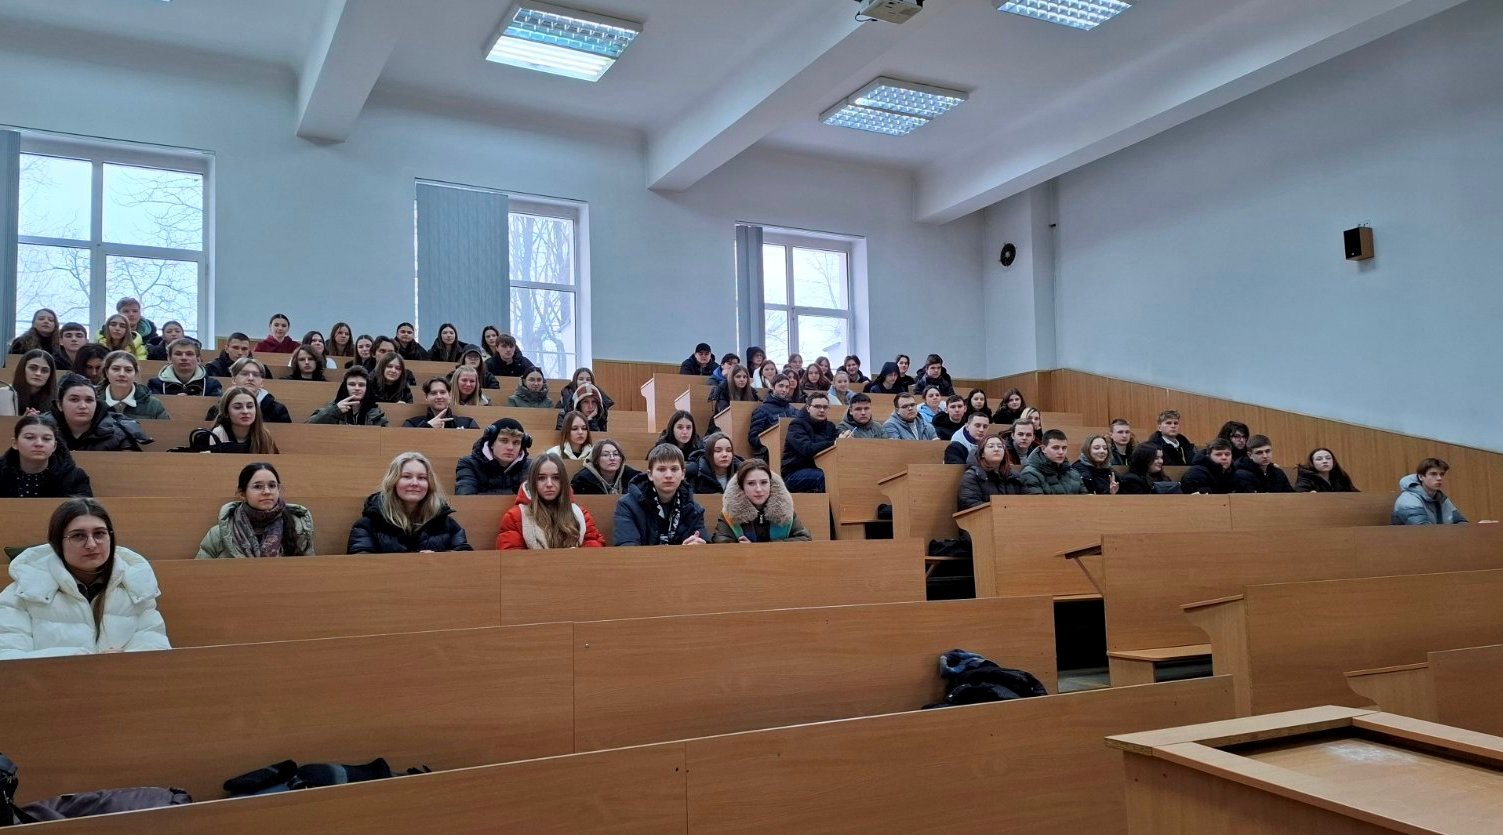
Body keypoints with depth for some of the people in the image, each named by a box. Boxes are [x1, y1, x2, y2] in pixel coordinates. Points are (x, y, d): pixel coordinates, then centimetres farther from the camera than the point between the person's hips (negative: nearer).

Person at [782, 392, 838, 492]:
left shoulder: (829, 426, 16)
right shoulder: (797, 425, -5)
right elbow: (807, 449, -22)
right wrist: (833, 443, -30)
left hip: (820, 470, 5)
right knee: (825, 477, -32)